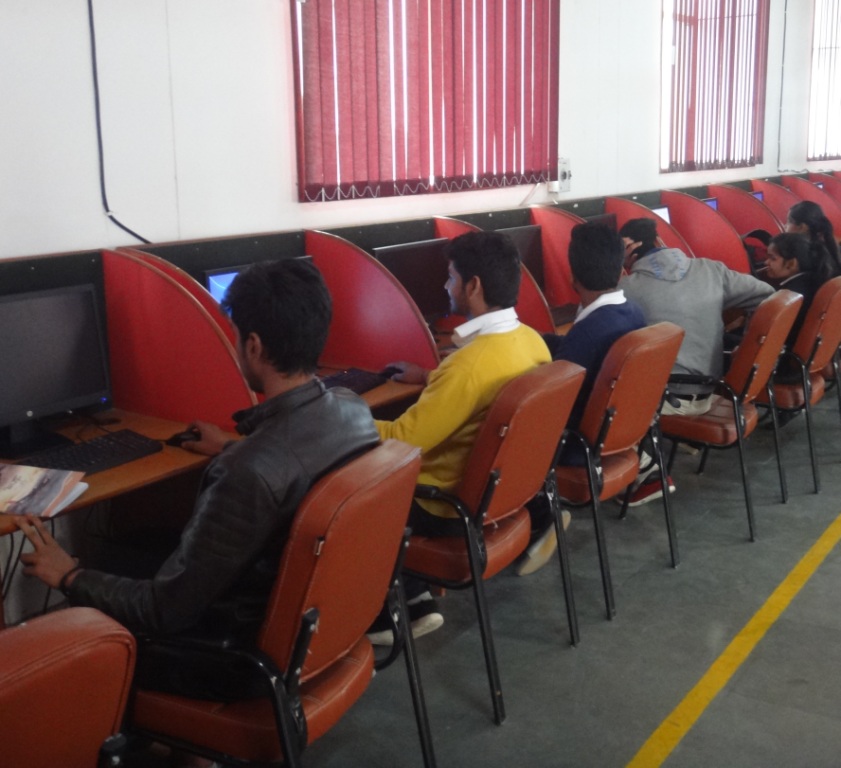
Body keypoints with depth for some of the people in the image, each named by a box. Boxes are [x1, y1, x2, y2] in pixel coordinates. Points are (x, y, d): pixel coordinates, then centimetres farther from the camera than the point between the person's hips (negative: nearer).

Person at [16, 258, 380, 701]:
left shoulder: (249, 474, -35)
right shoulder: (354, 410, -11)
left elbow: (165, 610, -24)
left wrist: (69, 577, -8)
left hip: (253, 653, -7)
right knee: (139, 556, 25)